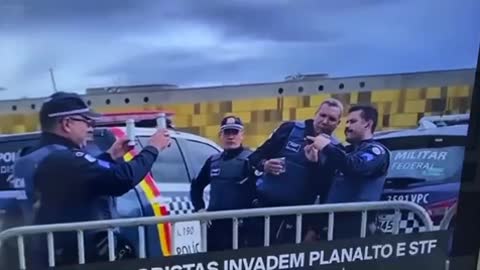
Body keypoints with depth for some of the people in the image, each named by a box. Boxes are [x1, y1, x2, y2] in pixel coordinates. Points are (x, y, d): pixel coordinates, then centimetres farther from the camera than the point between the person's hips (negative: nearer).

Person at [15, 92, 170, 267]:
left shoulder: (36, 158, 8)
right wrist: (152, 148, -16)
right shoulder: (65, 159, -24)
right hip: (78, 257, -10)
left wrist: (110, 157, 19)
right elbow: (124, 178, -29)